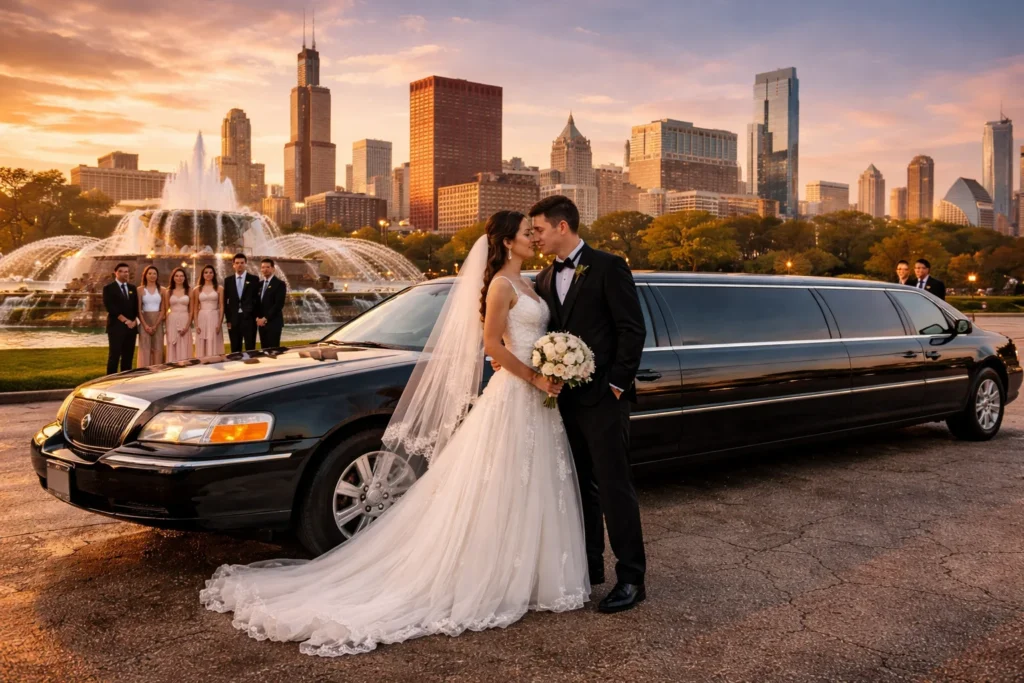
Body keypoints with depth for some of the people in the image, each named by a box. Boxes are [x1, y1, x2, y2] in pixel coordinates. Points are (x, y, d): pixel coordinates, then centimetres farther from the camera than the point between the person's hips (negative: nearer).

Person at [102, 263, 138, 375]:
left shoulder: (132, 288, 16)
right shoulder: (109, 288, 0)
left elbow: (137, 307, 13)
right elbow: (110, 307, -9)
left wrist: (135, 321, -4)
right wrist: (125, 320, -13)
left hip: (131, 326, 5)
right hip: (116, 326, -5)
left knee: (128, 357, 5)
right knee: (114, 356, -6)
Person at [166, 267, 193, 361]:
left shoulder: (188, 292, 6)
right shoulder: (169, 292, 7)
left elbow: (191, 311, 4)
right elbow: (166, 310, 8)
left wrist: (187, 325, -8)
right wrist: (166, 326, -3)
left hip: (185, 321, 0)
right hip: (172, 322, 1)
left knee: (184, 348, 0)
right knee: (172, 349, 1)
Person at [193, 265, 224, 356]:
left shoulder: (219, 288, 4)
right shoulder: (197, 289, 8)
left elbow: (221, 307, 1)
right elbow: (195, 308, 8)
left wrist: (219, 323, -8)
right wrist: (196, 325, -1)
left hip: (214, 319, -1)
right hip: (202, 319, 1)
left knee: (214, 345, -1)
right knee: (202, 347, 2)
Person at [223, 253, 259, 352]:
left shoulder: (253, 279, 4)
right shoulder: (228, 280, 10)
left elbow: (257, 299, 3)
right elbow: (225, 301, 10)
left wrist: (255, 317, -3)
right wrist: (228, 319, 2)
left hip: (249, 318, -2)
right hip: (233, 319, 2)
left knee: (250, 349, -3)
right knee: (235, 350, 5)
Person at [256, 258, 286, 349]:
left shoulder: (279, 284, -6)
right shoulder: (260, 284, 14)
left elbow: (279, 304, -14)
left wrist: (265, 318, -16)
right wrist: (257, 318, -2)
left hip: (274, 322, -6)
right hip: (261, 322, 6)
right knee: (264, 349, 7)